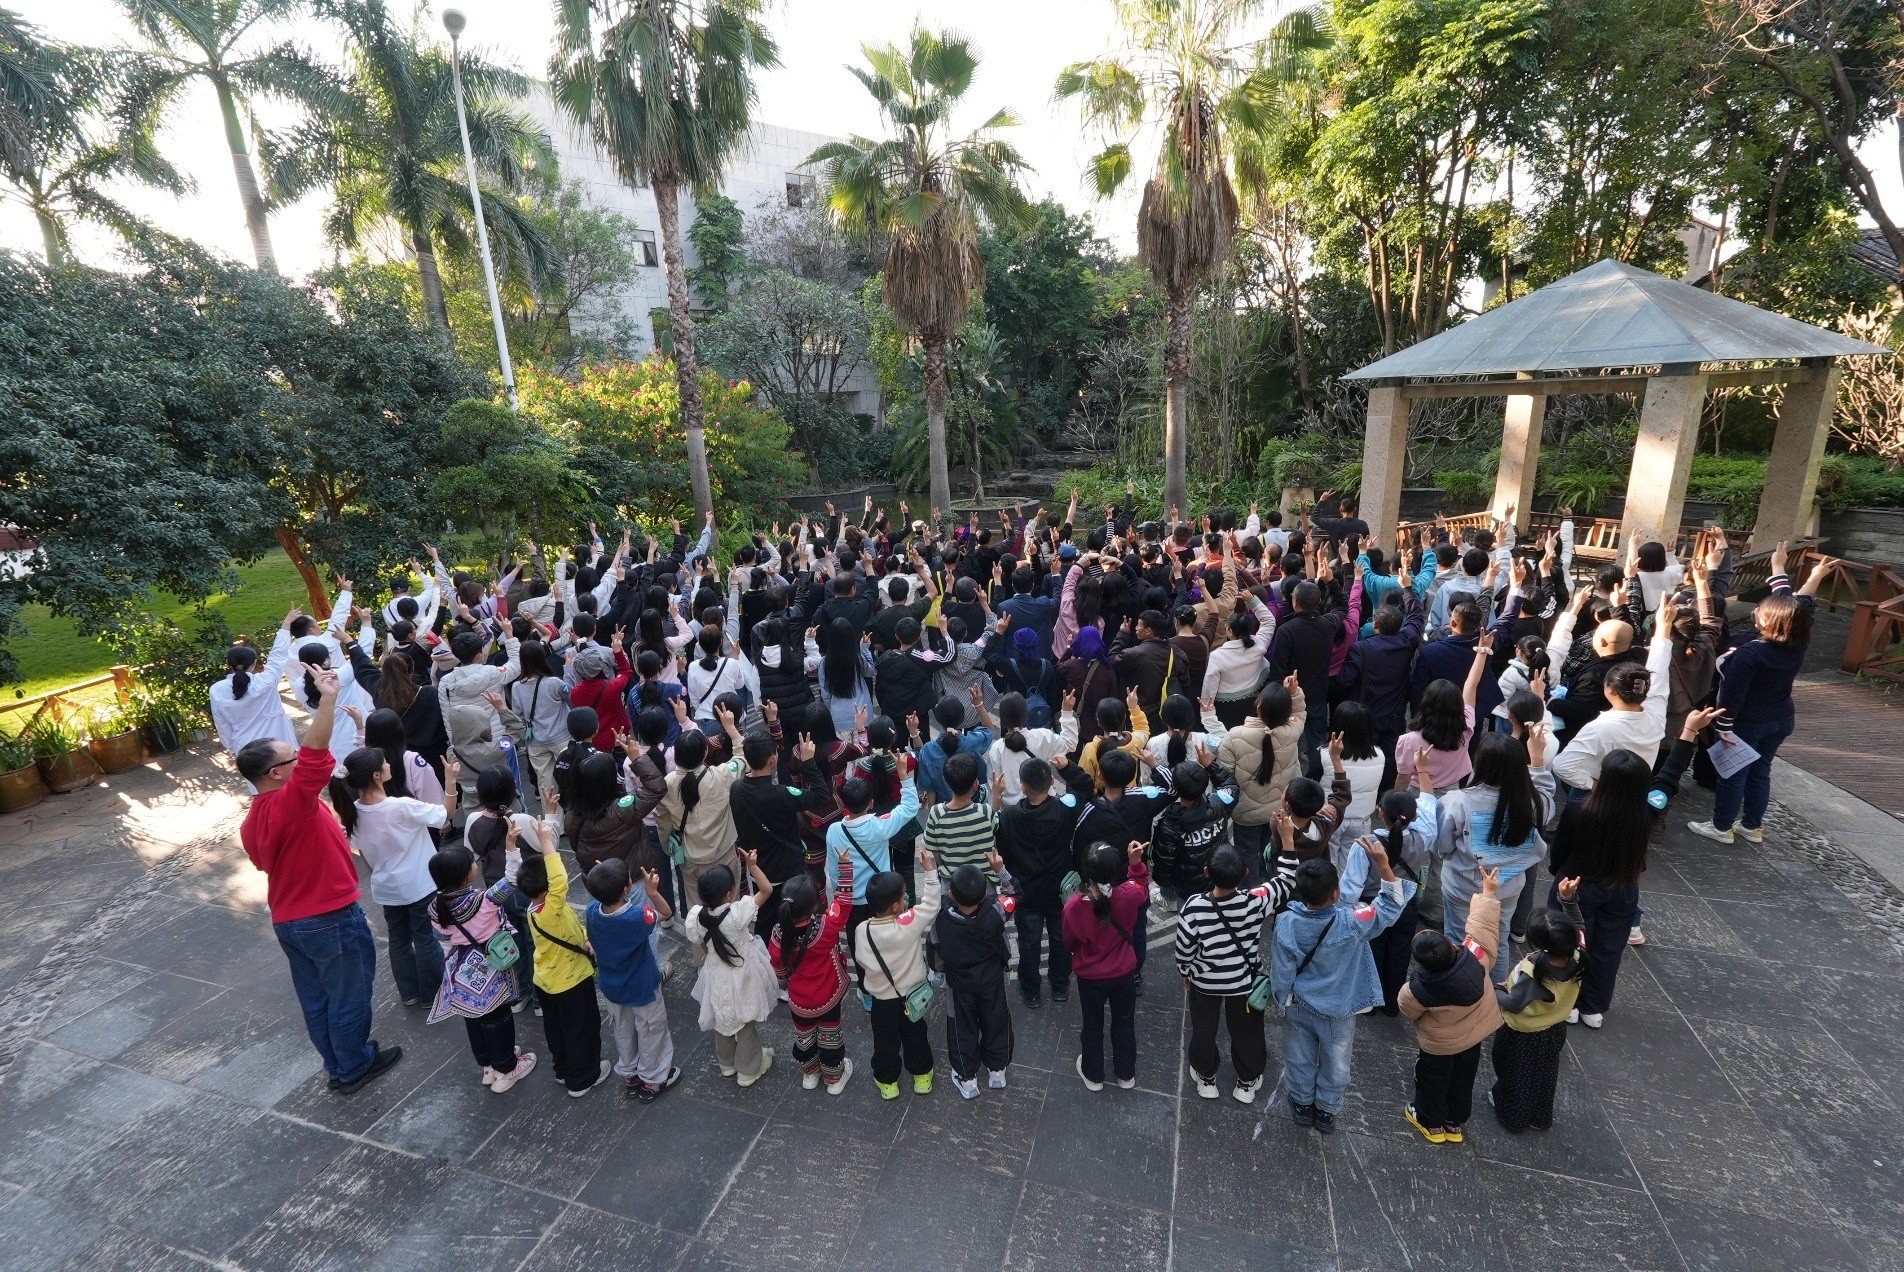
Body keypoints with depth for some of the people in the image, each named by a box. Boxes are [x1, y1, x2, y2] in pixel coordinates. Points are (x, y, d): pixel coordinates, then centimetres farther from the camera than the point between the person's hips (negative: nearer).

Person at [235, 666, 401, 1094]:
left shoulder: (251, 821, 2)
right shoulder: (291, 803, -27)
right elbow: (316, 755, -42)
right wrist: (328, 699, -47)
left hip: (287, 921, 9)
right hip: (330, 919, -9)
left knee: (316, 999, 20)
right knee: (348, 996, 10)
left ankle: (337, 1065, 36)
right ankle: (353, 1068, 26)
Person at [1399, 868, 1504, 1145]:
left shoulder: (1419, 989, -40)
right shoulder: (1475, 956, -36)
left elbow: (1408, 1010, -18)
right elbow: (1483, 924, -21)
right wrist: (1489, 891, -8)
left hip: (1441, 1044, -4)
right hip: (1477, 1032, 5)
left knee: (1433, 1080, 23)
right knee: (1464, 1078, 27)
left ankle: (1431, 1123, 45)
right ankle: (1456, 1123, 48)